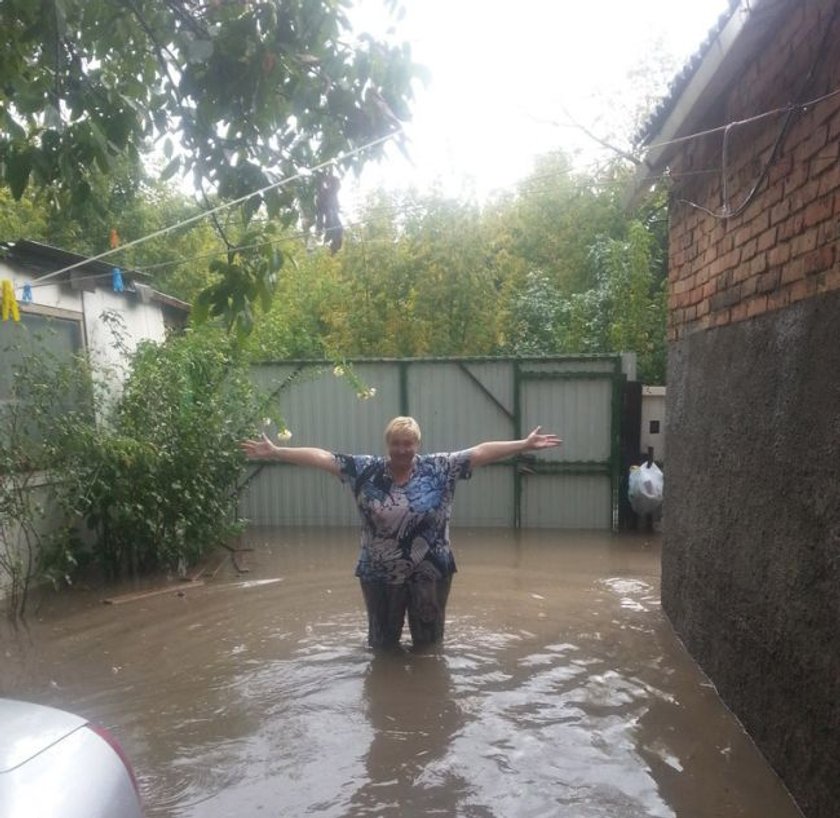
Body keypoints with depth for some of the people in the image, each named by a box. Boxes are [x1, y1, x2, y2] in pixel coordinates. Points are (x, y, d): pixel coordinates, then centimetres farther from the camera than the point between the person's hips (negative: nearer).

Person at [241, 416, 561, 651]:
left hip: (430, 574, 0)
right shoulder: (366, 470, -7)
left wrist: (525, 445, -15)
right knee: (382, 643, 20)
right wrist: (275, 451, -10)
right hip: (380, 575, 1)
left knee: (429, 643, 18)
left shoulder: (439, 469, -8)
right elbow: (321, 457, -7)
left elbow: (481, 451, -10)